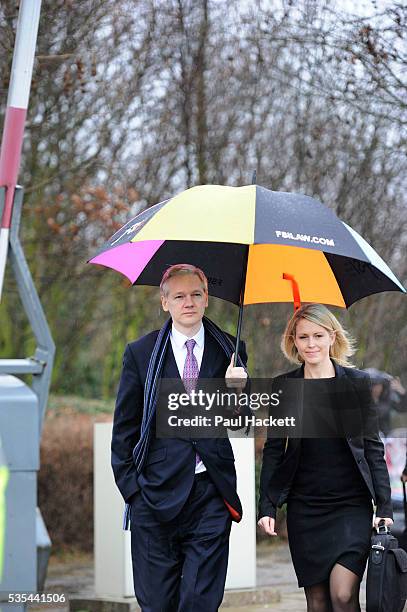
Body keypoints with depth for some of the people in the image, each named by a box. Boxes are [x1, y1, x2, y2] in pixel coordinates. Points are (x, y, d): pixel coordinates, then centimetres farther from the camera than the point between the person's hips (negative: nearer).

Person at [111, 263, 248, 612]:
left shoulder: (229, 350, 7)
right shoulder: (140, 353, 5)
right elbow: (124, 429, 7)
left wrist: (237, 389, -12)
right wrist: (131, 487, -1)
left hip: (211, 495, 0)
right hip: (157, 494, 0)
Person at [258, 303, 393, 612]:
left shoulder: (357, 382, 2)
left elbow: (373, 448, 2)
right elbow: (274, 450, 8)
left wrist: (384, 507, -4)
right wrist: (267, 506, -1)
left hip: (352, 505, -2)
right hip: (304, 508, 2)